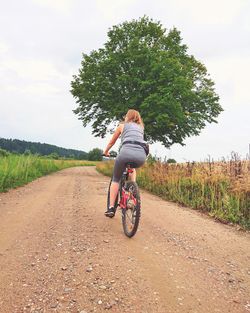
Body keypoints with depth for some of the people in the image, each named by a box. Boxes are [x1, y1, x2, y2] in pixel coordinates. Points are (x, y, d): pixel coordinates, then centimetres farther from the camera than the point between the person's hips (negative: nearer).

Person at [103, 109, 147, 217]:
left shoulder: (122, 125, 23)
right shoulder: (141, 127, 32)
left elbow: (111, 142, 32)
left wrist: (106, 152, 49)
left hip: (127, 152, -3)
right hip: (142, 156, 3)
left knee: (115, 179, 18)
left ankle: (111, 208, 10)